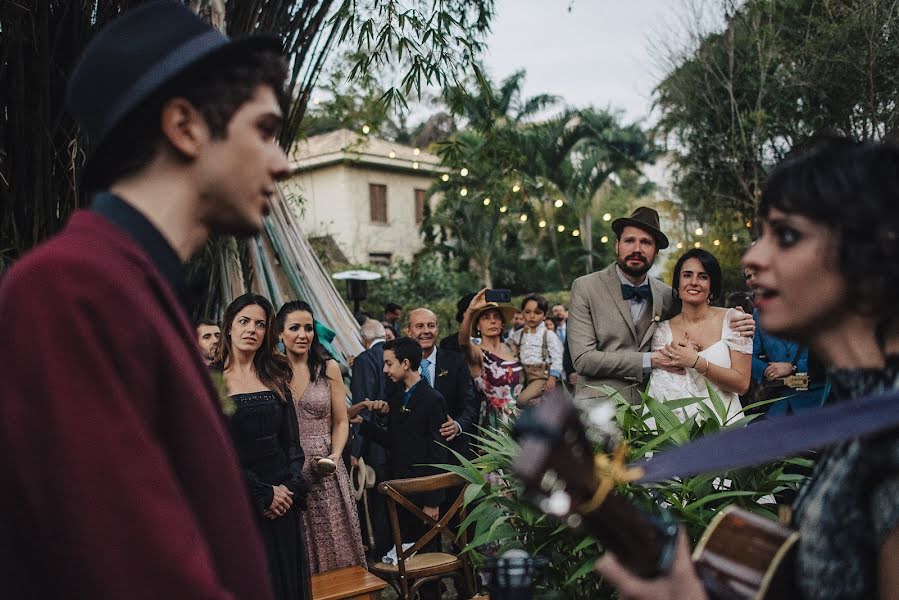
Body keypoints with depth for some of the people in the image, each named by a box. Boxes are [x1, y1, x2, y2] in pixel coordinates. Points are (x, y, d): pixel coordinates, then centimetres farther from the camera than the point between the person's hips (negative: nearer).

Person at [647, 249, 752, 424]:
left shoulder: (733, 319, 1)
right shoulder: (663, 330, 4)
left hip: (725, 420, -2)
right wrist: (675, 359, -13)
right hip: (682, 422, 3)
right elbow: (662, 391, 3)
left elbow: (742, 384, -4)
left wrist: (696, 362, -13)